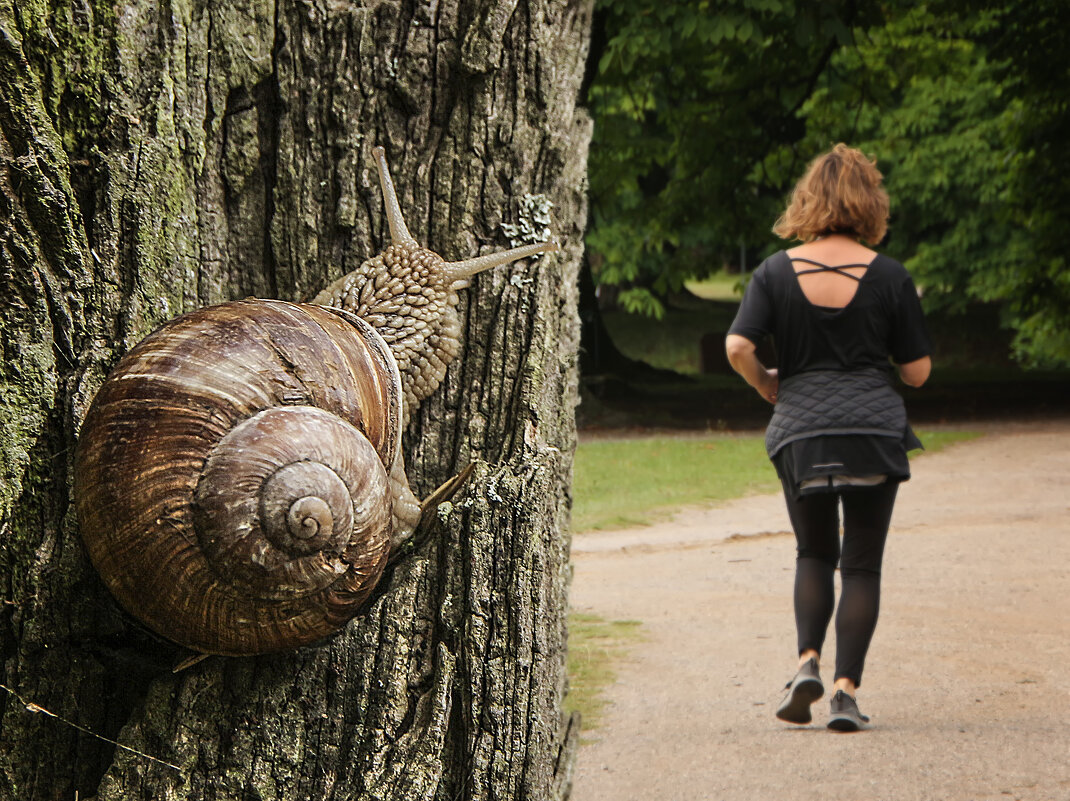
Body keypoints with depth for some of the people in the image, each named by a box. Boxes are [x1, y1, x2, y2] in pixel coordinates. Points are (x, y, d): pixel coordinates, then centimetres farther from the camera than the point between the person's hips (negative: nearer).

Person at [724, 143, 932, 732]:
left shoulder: (776, 271, -1)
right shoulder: (888, 276, -2)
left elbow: (737, 347, -11)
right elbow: (918, 371, 1)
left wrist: (765, 384, 8)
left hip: (800, 431, 1)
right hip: (875, 429, -1)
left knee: (815, 555, 19)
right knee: (861, 564, 5)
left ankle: (808, 662, -1)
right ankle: (846, 691, -2)